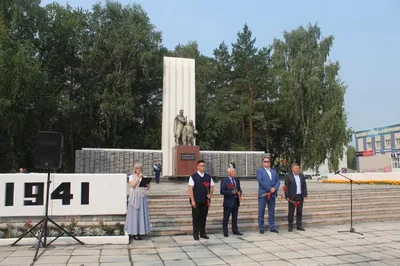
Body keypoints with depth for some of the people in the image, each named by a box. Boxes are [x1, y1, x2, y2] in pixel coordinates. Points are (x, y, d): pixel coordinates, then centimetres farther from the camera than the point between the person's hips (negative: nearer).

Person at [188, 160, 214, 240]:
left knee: (203, 218, 10)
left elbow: (212, 187, 14)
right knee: (196, 218, 4)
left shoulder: (208, 177, 7)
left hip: (205, 201, 4)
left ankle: (203, 233, 21)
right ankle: (195, 234, 13)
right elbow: (190, 189, -8)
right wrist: (192, 200, -13)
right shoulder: (193, 177, -5)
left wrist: (210, 194, -5)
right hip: (196, 201, -4)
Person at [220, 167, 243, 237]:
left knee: (235, 217, 12)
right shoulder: (224, 181, -6)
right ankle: (225, 232, 9)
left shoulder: (237, 180, 12)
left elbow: (239, 189, 18)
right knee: (226, 218, 1)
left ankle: (235, 230, 22)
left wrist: (239, 193, -5)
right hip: (228, 202, -5)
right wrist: (231, 192, -19)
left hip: (236, 201, 5)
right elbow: (222, 191, -11)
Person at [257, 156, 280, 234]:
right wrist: (269, 189, -14)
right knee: (261, 212, -1)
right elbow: (260, 181, -12)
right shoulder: (260, 171, 2)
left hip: (272, 194, 5)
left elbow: (278, 181, 11)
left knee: (272, 212, 10)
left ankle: (272, 227, 18)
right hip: (263, 194, -4)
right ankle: (261, 228, 7)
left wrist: (275, 188, -9)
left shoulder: (274, 171, 17)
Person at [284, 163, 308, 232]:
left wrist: (305, 195, 6)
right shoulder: (288, 176, -4)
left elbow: (304, 186, 12)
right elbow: (286, 187, -7)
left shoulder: (301, 175, 11)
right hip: (292, 197, -4)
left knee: (300, 211, 9)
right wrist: (287, 196, -11)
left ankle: (299, 225, 17)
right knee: (291, 212, 1)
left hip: (300, 196, 4)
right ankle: (290, 226, 9)